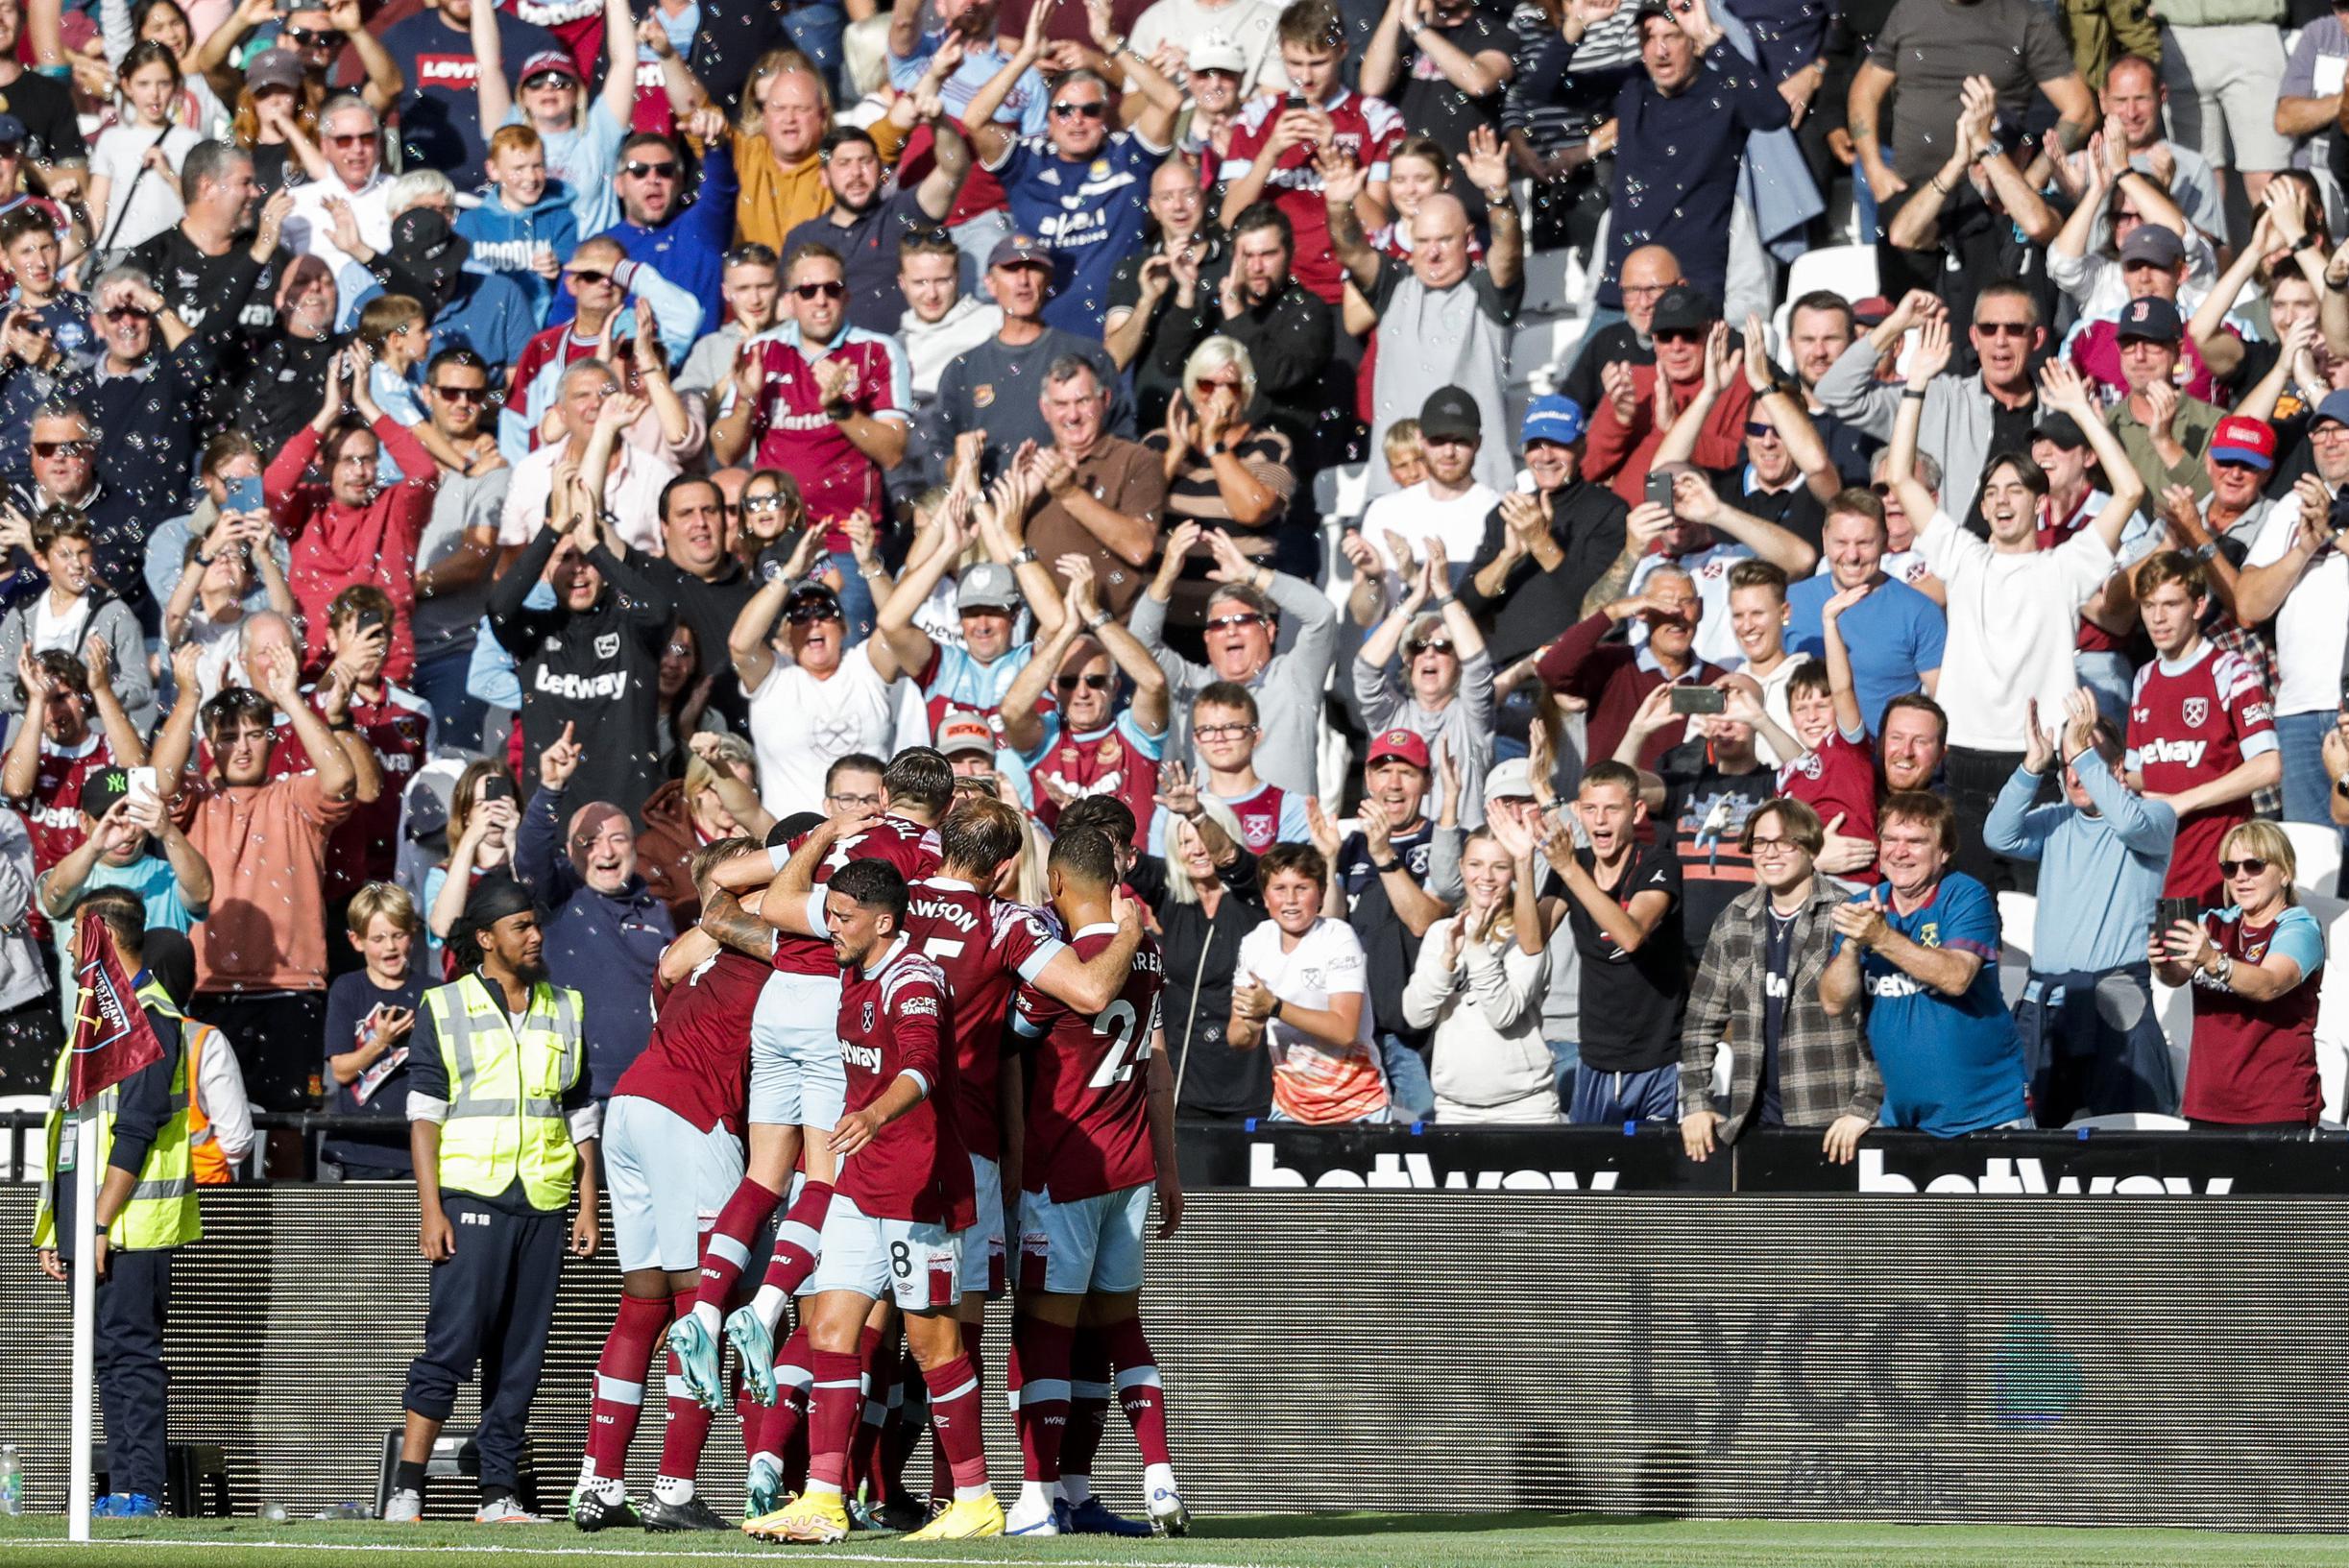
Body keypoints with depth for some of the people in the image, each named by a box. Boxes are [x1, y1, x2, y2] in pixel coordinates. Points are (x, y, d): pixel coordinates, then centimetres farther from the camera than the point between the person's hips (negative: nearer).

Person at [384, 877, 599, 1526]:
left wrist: (588, 1206, 11)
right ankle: (406, 1489, -10)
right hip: (471, 1199, -4)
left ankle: (499, 1492, 5)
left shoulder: (566, 1010, 15)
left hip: (543, 1204, 4)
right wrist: (431, 1210, -7)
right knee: (453, 1341, -12)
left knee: (521, 1352, 2)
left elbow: (581, 1116, 18)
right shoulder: (445, 1009, 4)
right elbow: (424, 1114, 1)